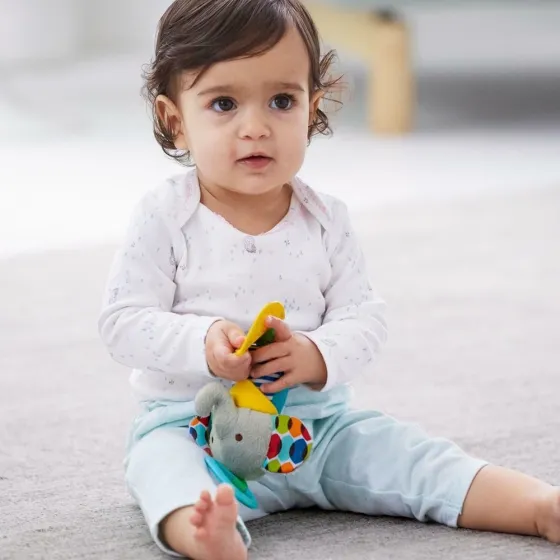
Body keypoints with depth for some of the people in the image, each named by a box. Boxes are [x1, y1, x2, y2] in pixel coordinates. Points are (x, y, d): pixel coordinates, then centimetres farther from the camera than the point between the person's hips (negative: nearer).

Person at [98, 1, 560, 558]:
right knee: (165, 460, -34)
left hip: (317, 417, 4)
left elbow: (363, 319, 2)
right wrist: (203, 343, -25)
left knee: (412, 455, -11)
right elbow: (123, 322, -9)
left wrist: (317, 355, -20)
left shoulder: (325, 220, 3)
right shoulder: (165, 218, -7)